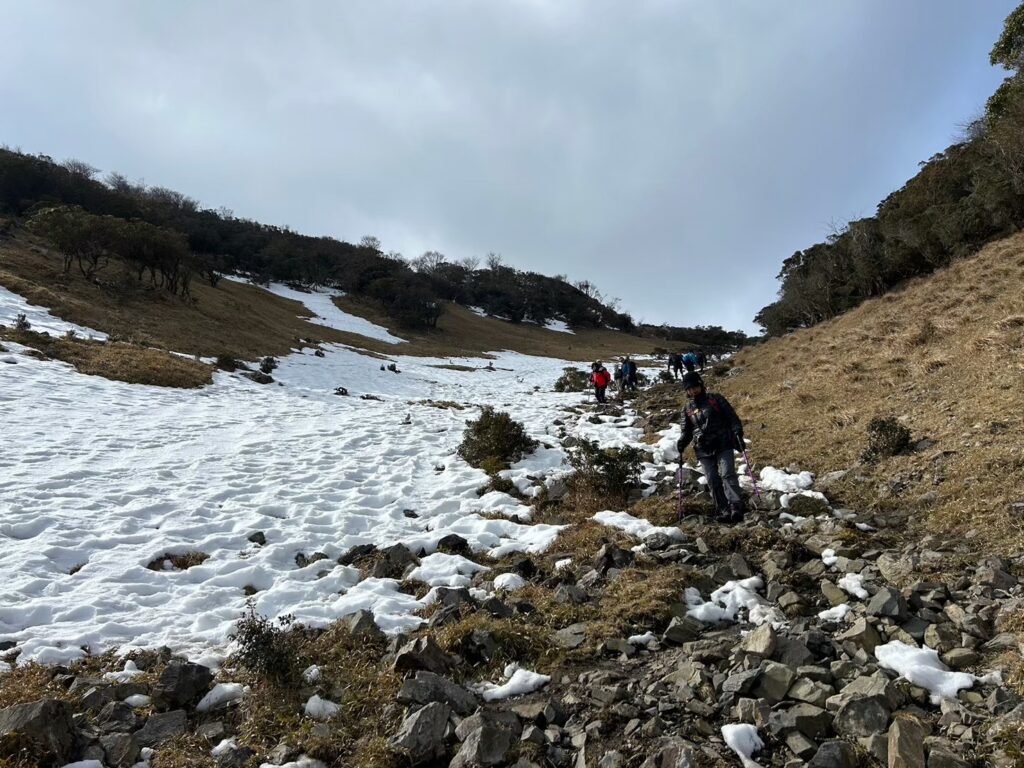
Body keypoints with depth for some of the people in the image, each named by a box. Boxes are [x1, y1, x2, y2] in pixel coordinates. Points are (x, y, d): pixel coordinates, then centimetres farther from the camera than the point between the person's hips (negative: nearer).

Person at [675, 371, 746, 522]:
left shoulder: (715, 399, 4)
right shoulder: (688, 409, 12)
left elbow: (731, 416, 4)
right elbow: (687, 431, 18)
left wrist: (737, 431, -12)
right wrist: (682, 442, -1)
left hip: (723, 446, -3)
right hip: (704, 451, 3)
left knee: (727, 475, -17)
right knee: (713, 481, -1)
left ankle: (737, 506, -21)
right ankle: (724, 511, 3)